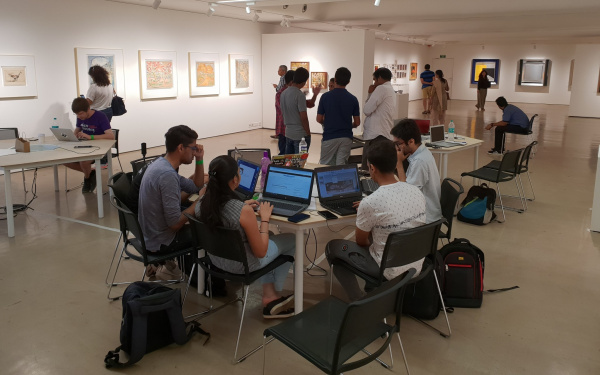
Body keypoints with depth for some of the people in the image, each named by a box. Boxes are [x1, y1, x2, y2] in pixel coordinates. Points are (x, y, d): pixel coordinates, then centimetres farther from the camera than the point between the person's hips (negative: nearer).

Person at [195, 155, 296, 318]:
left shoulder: (201, 204, -15)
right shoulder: (244, 211, -34)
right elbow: (260, 252, -21)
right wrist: (264, 218, -11)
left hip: (215, 260, 6)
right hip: (242, 266, -6)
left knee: (269, 237, 30)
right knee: (291, 240, 18)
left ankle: (269, 294, 28)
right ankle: (276, 292, 35)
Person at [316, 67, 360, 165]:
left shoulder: (325, 96, -4)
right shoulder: (353, 99, -1)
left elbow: (319, 119, -1)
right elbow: (357, 123, 2)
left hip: (329, 137, -1)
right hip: (346, 138, 1)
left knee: (324, 166, 9)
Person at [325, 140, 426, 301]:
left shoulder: (369, 203, -24)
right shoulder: (417, 192, -6)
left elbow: (361, 241, -6)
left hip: (390, 272, -6)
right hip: (416, 267, 6)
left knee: (333, 247, 12)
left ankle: (358, 301, 13)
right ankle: (375, 287, 34)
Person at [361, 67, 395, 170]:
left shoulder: (381, 88, -7)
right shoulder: (391, 90, 22)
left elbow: (367, 110, -11)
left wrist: (370, 93, 4)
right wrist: (371, 94, 12)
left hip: (376, 135, -10)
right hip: (386, 134, 10)